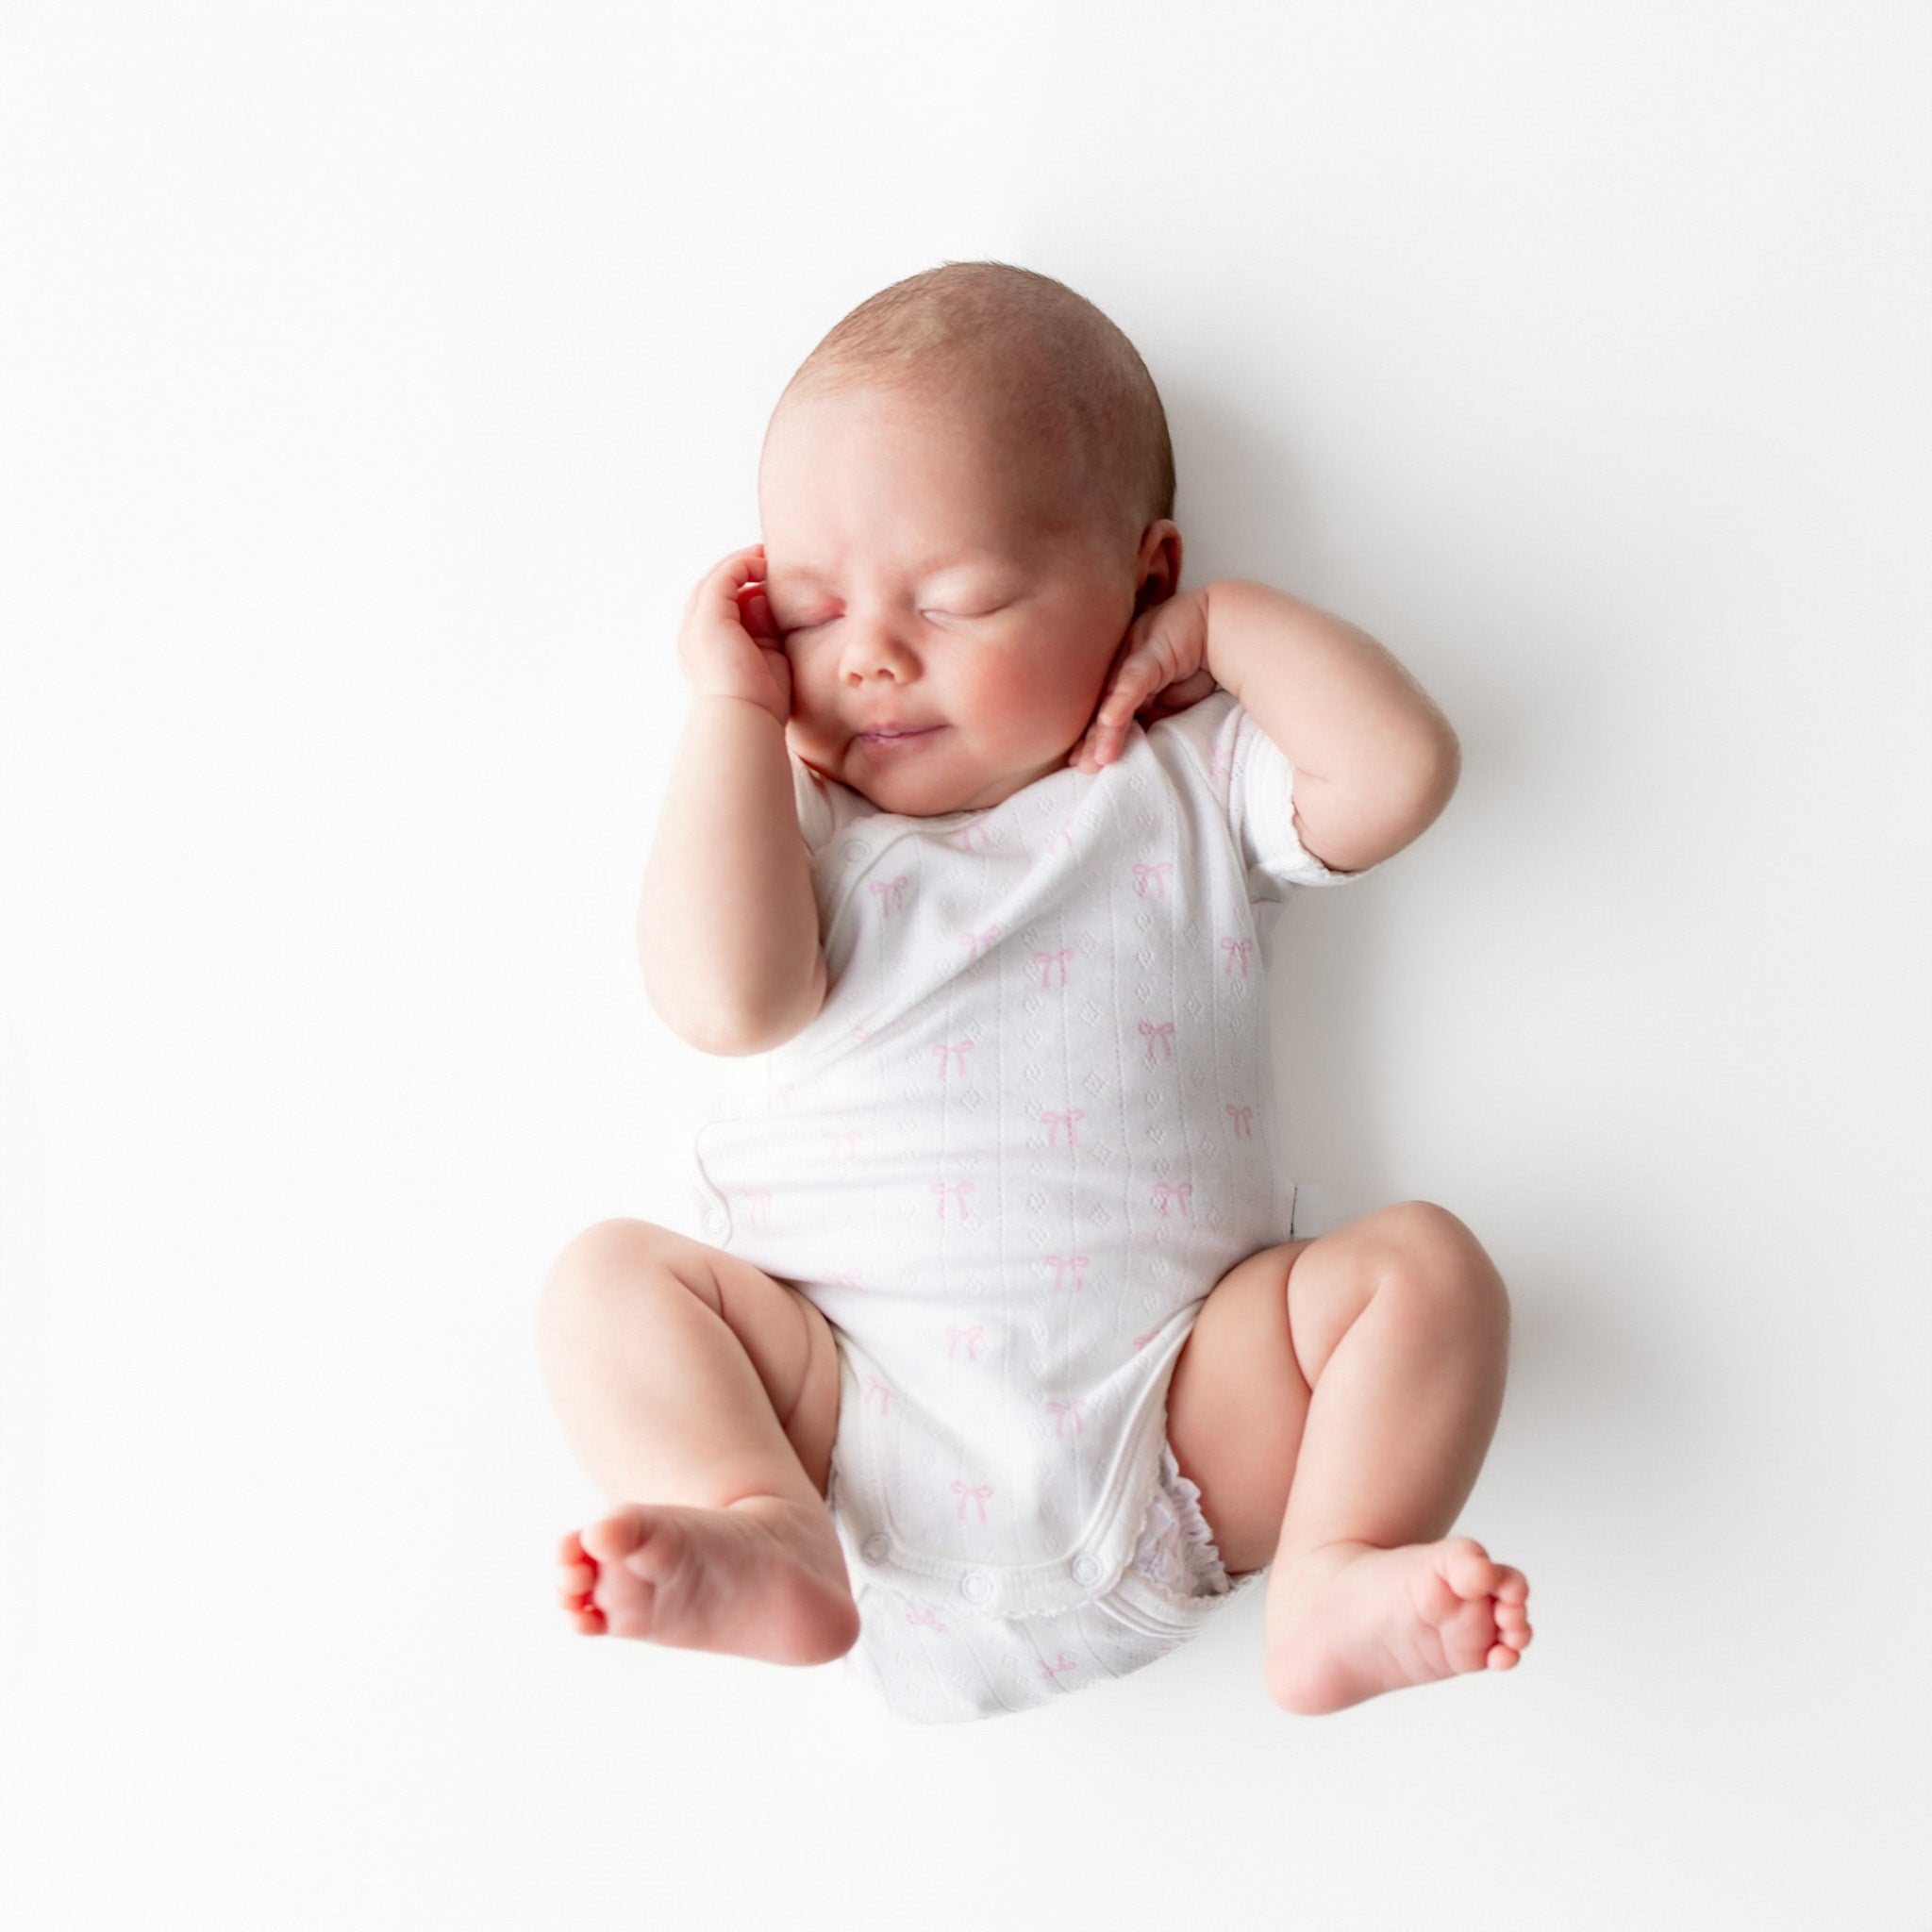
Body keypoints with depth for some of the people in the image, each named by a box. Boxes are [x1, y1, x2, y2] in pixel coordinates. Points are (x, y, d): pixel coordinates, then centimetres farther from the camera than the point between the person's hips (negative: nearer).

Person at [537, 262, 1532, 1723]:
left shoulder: (1186, 788, 12)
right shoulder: (794, 818, 13)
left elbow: (1401, 771, -5)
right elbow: (727, 998, -8)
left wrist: (1228, 619, 4)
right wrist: (736, 709, -2)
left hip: (1169, 1407, 0)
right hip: (841, 1413, 1)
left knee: (1423, 1262, -16)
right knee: (612, 1277, -15)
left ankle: (1335, 1579, -27)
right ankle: (768, 1538, -32)